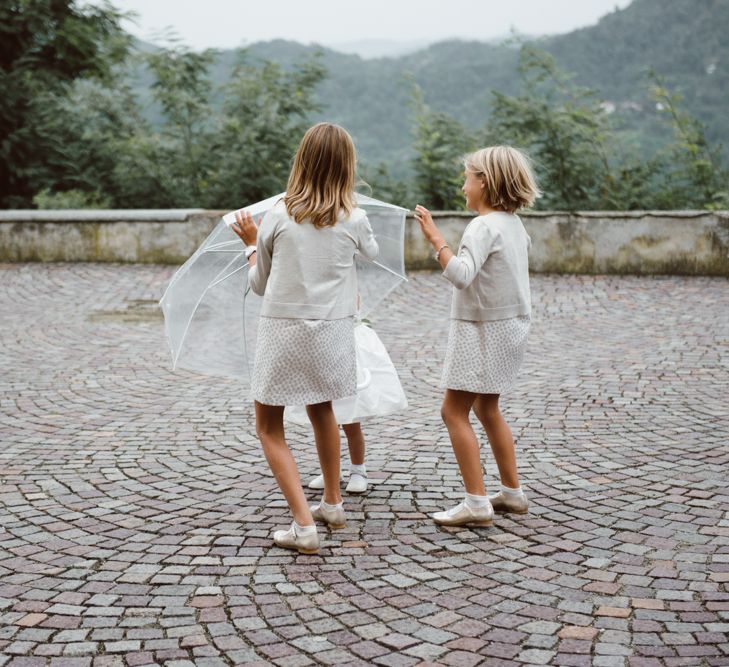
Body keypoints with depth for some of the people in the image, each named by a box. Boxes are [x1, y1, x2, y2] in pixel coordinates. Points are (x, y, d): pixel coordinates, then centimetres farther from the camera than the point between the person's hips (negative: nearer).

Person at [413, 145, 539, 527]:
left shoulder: (484, 226, -19)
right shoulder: (514, 224, 9)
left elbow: (461, 275, -33)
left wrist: (435, 238, -29)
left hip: (484, 330, -10)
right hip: (510, 325, 10)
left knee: (454, 411, -6)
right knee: (486, 409, 21)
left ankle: (477, 503, -10)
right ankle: (512, 493, 26)